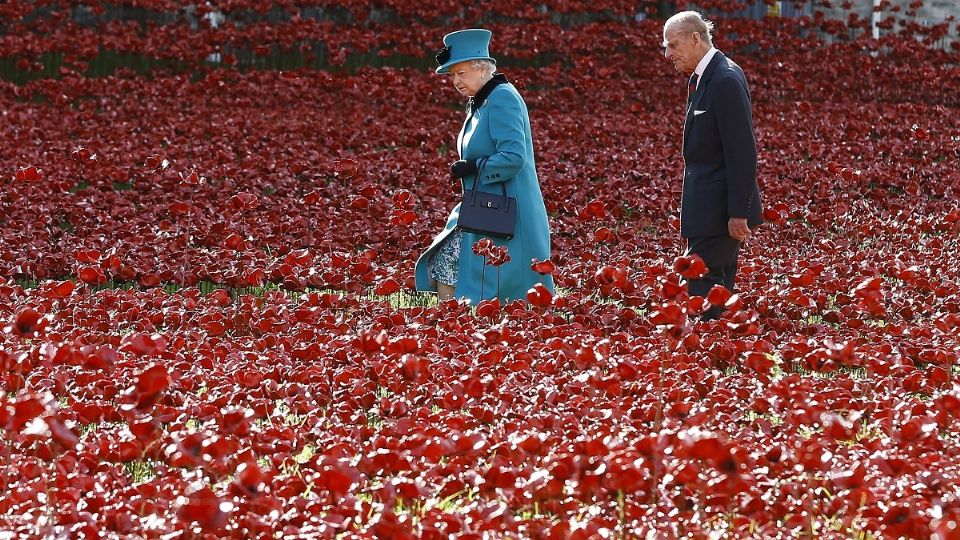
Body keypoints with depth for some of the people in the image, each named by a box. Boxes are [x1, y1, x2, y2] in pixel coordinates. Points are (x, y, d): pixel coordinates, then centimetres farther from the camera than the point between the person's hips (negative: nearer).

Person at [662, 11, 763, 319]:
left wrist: (738, 213, -22)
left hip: (720, 209, -10)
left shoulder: (726, 80, -17)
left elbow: (742, 152, -20)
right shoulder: (702, 78, 14)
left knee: (703, 285, -12)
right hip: (707, 207, 10)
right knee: (719, 285, 12)